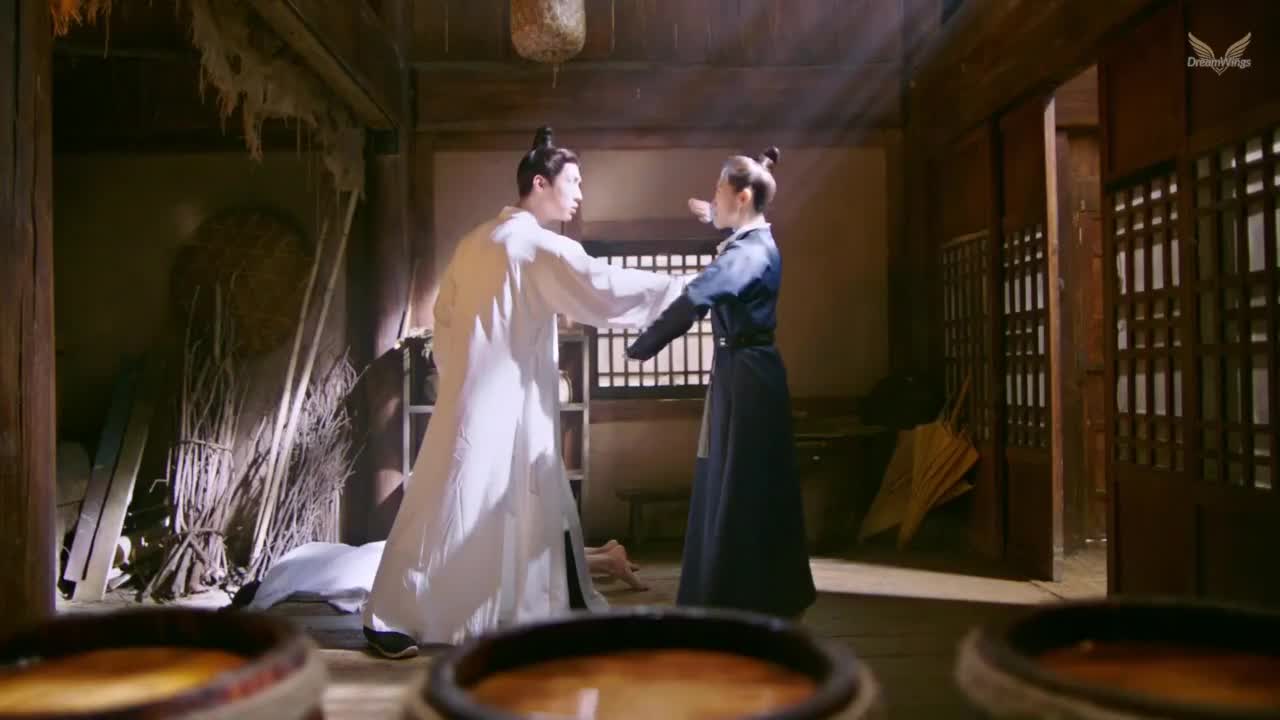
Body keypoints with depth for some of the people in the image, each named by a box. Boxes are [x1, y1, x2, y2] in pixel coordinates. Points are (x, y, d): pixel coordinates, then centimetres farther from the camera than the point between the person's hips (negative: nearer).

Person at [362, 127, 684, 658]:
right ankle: (389, 618, 8)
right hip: (499, 401, -10)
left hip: (484, 395, 10)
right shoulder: (537, 245, -15)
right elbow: (605, 288, -22)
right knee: (451, 506, -2)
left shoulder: (477, 241, 12)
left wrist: (456, 370, 18)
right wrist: (689, 289, -15)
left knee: (540, 505, 14)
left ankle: (542, 606, 24)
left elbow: (445, 312, 15)